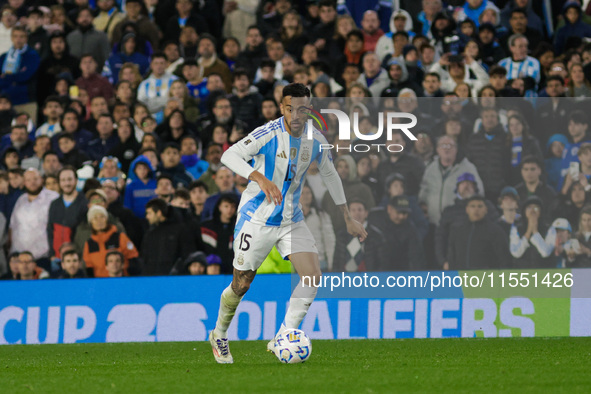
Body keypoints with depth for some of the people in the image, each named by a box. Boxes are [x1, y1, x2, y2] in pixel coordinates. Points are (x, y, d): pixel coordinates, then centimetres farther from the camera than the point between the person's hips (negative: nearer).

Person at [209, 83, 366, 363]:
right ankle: (219, 335, 30)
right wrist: (260, 178, -48)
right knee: (241, 285, 3)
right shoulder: (268, 133, -19)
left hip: (291, 219, 5)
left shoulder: (315, 140, -2)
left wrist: (348, 218, 19)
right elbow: (229, 156, -32)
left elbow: (330, 174, 16)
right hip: (257, 217, -5)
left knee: (312, 276, -13)